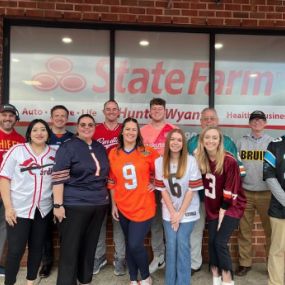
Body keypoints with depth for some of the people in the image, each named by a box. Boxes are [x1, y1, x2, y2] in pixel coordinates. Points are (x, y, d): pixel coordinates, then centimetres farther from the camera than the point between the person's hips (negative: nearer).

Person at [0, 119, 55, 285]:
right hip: (19, 209, -3)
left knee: (37, 247, 14)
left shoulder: (54, 154, 3)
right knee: (16, 250, 3)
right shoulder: (17, 150, -6)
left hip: (44, 209, 3)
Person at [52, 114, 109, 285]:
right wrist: (58, 205, -17)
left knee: (90, 246, 17)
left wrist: (106, 195, 15)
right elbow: (58, 178, -13)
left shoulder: (100, 148, 10)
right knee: (70, 249, 2)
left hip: (99, 204, 6)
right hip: (74, 205, -5)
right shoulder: (68, 147, -8)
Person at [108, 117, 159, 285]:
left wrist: (155, 183, -3)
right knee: (129, 245, 14)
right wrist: (113, 204, 6)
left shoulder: (147, 152, -7)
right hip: (123, 207, 3)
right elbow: (112, 181, 6)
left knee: (135, 245, -5)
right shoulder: (113, 154, 0)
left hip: (143, 206, -3)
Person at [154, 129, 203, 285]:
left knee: (182, 244, 0)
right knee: (171, 245, 5)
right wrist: (173, 213, -7)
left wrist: (180, 214, -11)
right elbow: (162, 189, -3)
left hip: (187, 210, -2)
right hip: (169, 211, 2)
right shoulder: (159, 162, -7)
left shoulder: (191, 161, -13)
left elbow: (192, 190, -11)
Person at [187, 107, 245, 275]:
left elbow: (238, 166, 5)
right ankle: (194, 264, 26)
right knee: (195, 229, 8)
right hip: (197, 195, 0)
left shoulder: (228, 142, 1)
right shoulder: (192, 142, 3)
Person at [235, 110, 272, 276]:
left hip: (266, 193, -1)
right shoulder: (241, 142, 4)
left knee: (271, 230, 9)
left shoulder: (272, 142, 1)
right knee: (244, 230, 9)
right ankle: (245, 263, 24)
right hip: (245, 193, 1)